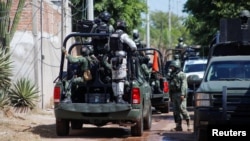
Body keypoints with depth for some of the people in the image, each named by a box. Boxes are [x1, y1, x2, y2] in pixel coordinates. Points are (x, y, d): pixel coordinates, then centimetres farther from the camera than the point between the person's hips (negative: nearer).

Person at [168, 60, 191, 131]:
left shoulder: (181, 74, -3)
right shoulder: (172, 75, 22)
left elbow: (184, 85, -13)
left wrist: (182, 94, -23)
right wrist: (171, 96, 20)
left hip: (180, 94, -8)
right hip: (174, 95, 8)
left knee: (182, 109, -15)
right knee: (176, 110, 4)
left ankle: (188, 124, -8)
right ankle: (178, 126, 5)